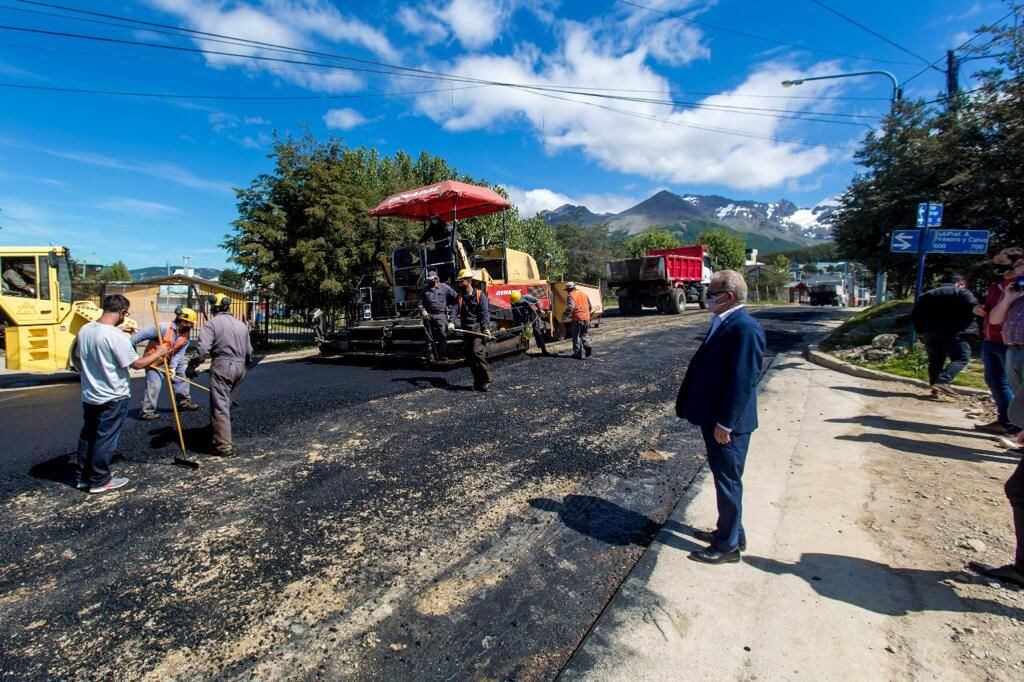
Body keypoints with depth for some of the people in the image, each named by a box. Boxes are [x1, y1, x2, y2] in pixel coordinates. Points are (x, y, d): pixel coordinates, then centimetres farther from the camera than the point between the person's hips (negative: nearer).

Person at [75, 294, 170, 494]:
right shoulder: (116, 335, -23)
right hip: (112, 398, -8)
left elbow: (80, 360, 13)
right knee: (106, 439, 3)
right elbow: (137, 364, -19)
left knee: (87, 435, 18)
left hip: (89, 395, 8)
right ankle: (100, 481, 14)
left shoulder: (85, 330, 1)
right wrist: (158, 353, -4)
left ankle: (83, 477, 29)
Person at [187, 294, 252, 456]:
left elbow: (203, 350, -16)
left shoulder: (212, 323, -4)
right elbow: (249, 351, 18)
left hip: (222, 366, -6)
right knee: (226, 403, 20)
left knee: (220, 406, -3)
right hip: (240, 367, 6)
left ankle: (224, 445, -3)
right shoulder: (241, 324, 15)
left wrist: (191, 366, -6)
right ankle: (216, 429, 32)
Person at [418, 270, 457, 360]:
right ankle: (431, 356, 15)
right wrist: (423, 311, -6)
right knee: (430, 337, 7)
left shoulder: (444, 287, 4)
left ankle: (442, 355, 5)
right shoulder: (425, 290, 12)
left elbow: (455, 297, 1)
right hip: (428, 316, 2)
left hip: (441, 315, -2)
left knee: (443, 336, -6)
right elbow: (420, 303, 11)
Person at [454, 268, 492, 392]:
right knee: (469, 356, 6)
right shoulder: (459, 297, 13)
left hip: (478, 328, -5)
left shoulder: (480, 295, 0)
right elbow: (455, 310, -2)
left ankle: (486, 378, -9)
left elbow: (485, 313, -7)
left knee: (477, 351, -21)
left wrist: (486, 328, -18)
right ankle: (478, 382, 16)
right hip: (466, 330, 6)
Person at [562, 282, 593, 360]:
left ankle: (578, 353, 6)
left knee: (576, 337, 5)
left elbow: (570, 308, -19)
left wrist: (565, 316, -9)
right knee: (585, 335, 18)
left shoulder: (571, 296, -7)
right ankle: (588, 348, -1)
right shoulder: (584, 293, 14)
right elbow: (590, 306, 18)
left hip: (577, 318, -6)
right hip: (586, 318, 6)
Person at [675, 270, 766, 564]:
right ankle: (729, 531, 39)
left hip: (727, 423, -9)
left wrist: (725, 423, -20)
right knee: (723, 478, 21)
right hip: (714, 417, 9)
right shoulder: (723, 322, 8)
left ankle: (728, 546, 23)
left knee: (728, 481, 6)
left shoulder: (744, 327, -22)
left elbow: (742, 380, -24)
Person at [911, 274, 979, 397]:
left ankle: (934, 386, 10)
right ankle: (942, 382, -22)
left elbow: (915, 314, 19)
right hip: (949, 331, -5)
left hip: (927, 331, 6)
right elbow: (973, 308, -13)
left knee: (935, 360, 14)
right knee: (961, 357, -4)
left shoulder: (928, 294, 24)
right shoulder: (962, 292, 8)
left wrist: (920, 331, 19)